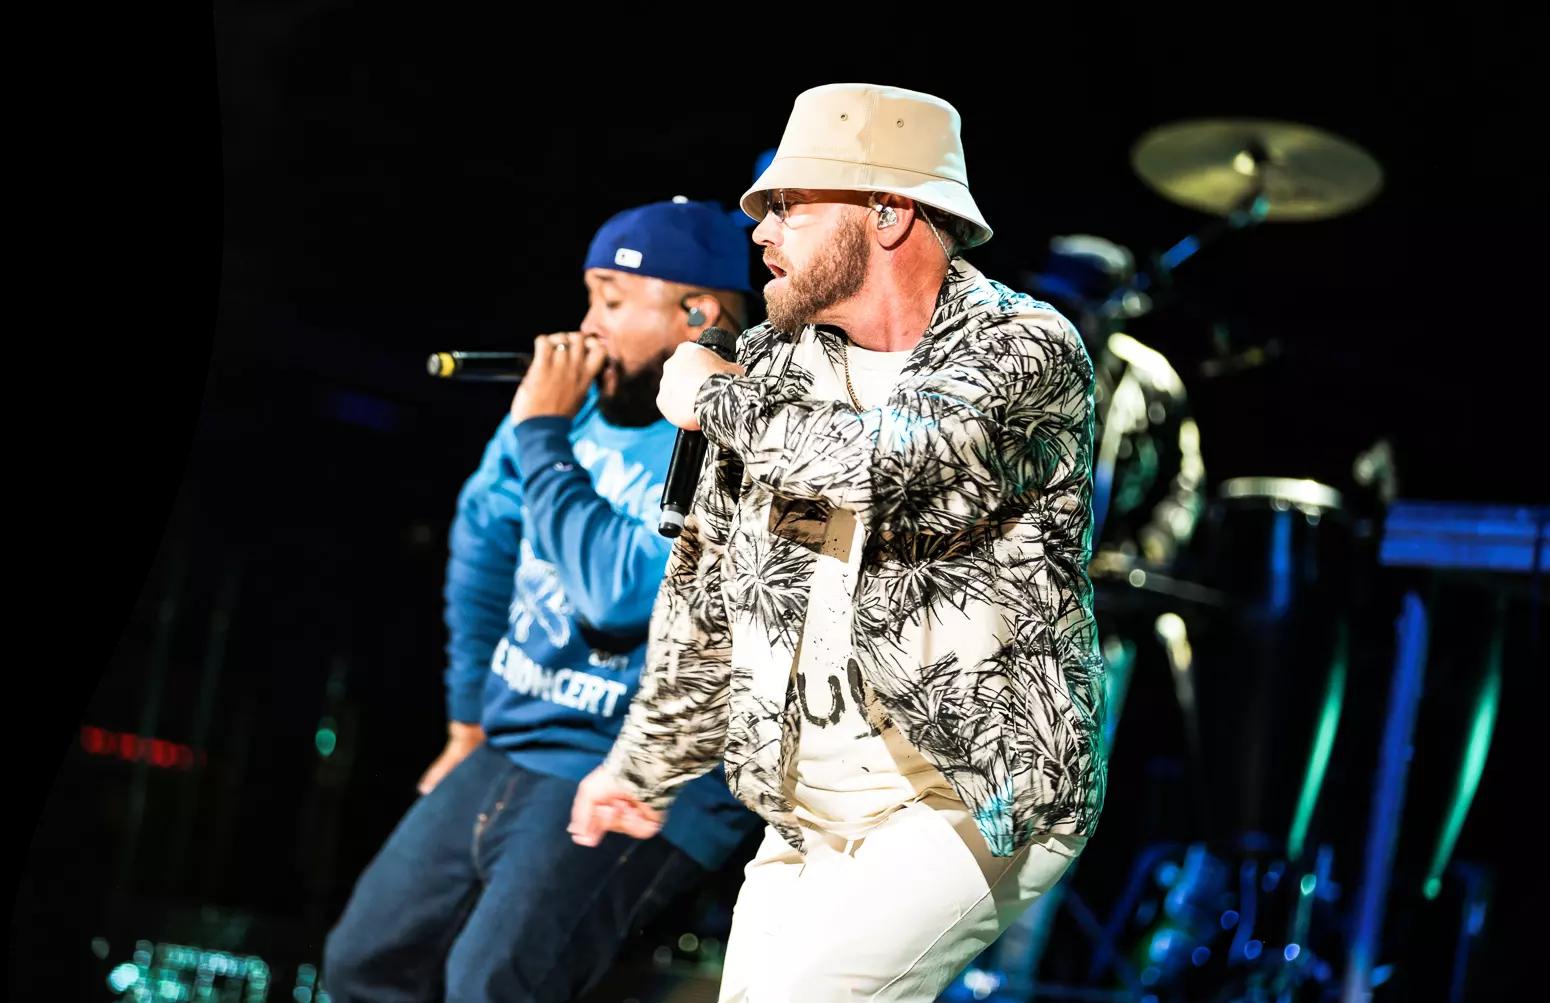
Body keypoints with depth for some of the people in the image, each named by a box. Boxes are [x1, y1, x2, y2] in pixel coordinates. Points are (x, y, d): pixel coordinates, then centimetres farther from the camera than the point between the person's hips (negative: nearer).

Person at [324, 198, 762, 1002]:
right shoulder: (574, 403, 2)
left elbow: (622, 591, -30)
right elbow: (485, 539, 19)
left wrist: (541, 438, -19)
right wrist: (470, 718, 22)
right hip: (507, 757, 8)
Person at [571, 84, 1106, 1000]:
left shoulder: (1027, 350, -10)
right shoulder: (770, 366, 7)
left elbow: (885, 468, -29)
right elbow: (709, 592, 17)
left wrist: (716, 400, -11)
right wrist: (645, 766, 23)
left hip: (974, 800, -6)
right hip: (805, 818, 7)